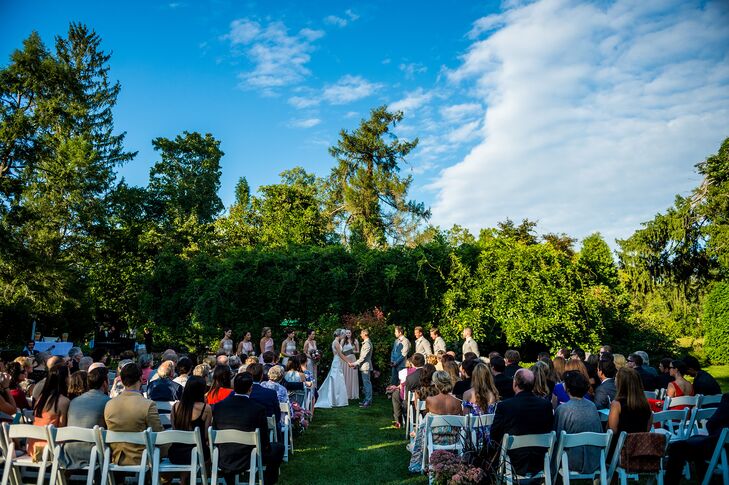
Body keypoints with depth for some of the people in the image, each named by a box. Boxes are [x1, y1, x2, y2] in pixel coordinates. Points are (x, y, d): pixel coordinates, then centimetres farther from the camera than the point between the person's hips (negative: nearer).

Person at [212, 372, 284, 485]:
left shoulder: (218, 406, -7)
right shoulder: (258, 408, -17)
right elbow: (264, 440, -8)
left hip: (223, 462, 4)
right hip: (248, 460, -3)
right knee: (279, 448, 20)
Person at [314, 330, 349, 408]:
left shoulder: (336, 342, 14)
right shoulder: (336, 342, -15)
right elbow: (340, 354, -17)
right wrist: (348, 362, -13)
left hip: (338, 364, 10)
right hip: (337, 364, -10)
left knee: (336, 383, 12)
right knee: (337, 383, -4)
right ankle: (335, 402, 2)